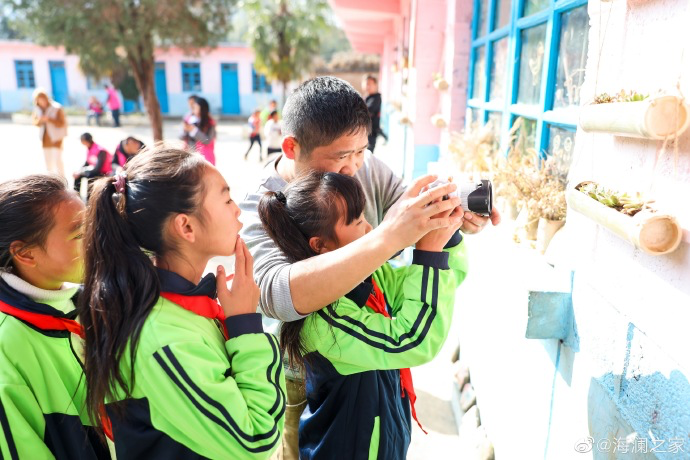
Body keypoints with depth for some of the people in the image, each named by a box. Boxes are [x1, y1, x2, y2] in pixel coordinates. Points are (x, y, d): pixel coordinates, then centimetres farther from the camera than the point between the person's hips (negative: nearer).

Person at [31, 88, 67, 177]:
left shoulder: (56, 108, -14)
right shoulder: (37, 109, 3)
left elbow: (61, 123, -14)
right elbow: (36, 123, 9)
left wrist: (49, 119, -27)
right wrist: (40, 120, -14)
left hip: (56, 137, -6)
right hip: (45, 138, 6)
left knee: (58, 160, -10)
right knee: (48, 160, 13)